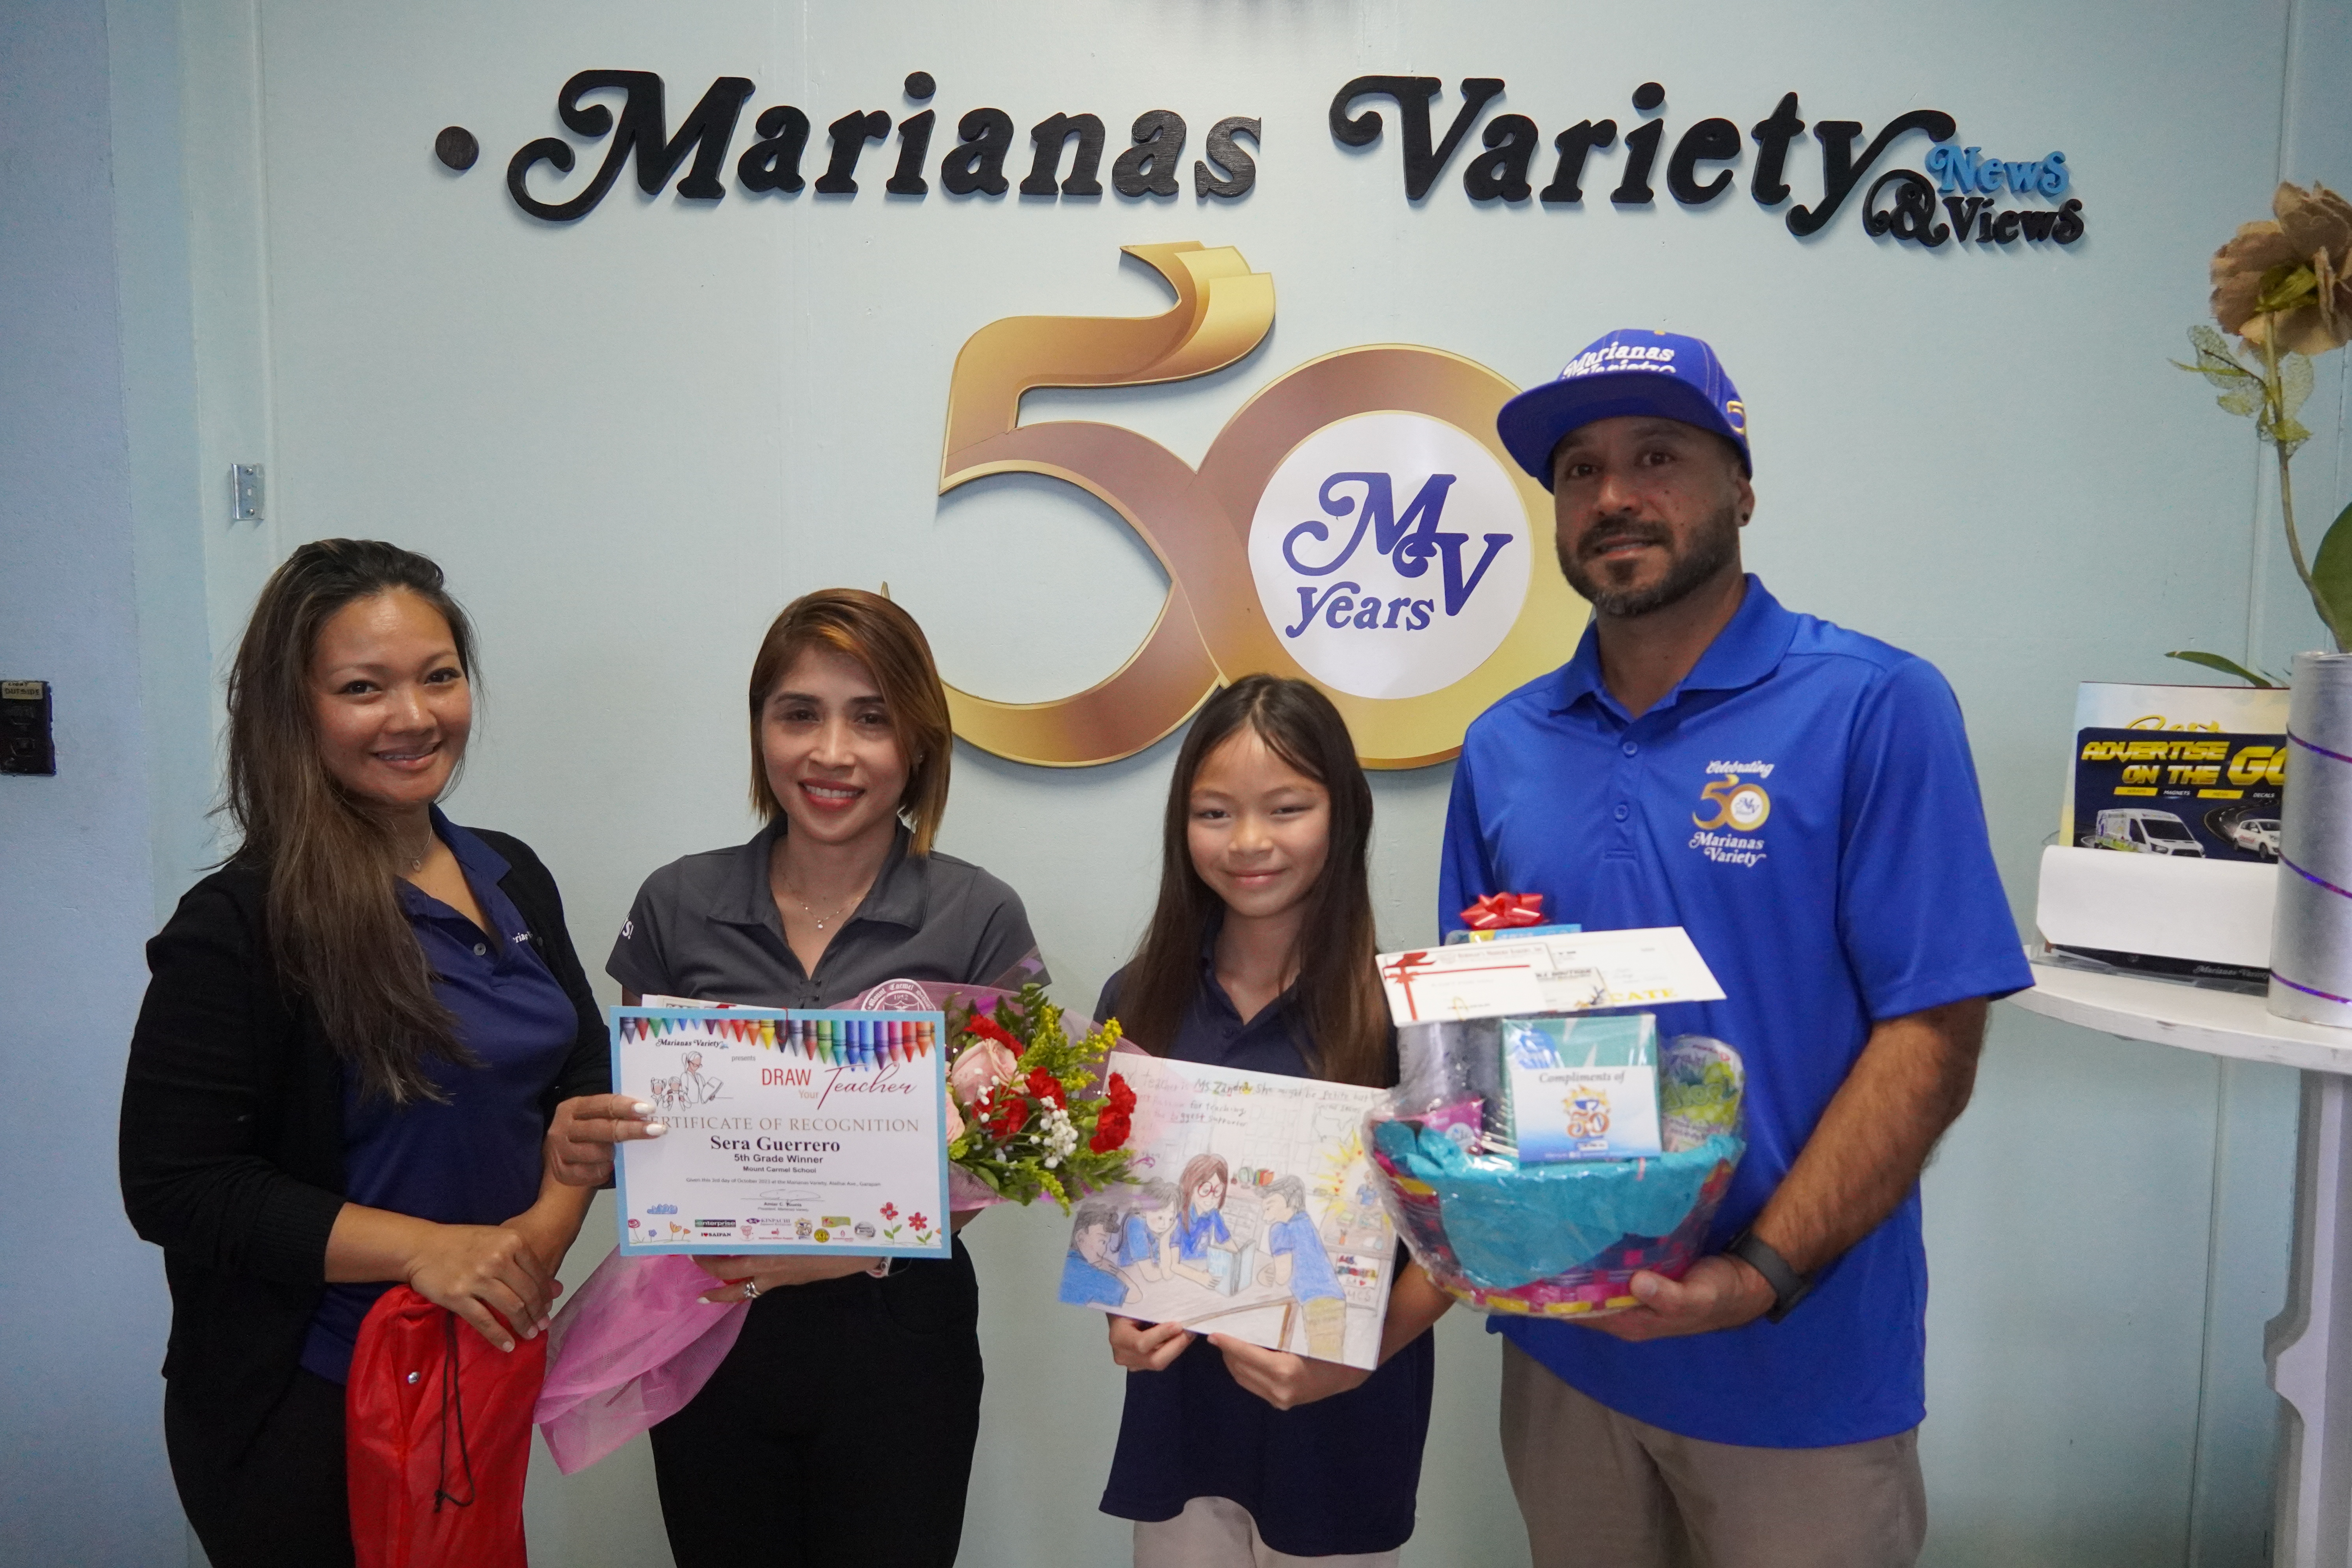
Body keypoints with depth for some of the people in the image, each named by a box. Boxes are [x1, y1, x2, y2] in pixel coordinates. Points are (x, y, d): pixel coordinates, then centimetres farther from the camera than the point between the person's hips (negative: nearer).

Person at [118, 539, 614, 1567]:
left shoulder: (511, 877, 2)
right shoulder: (237, 926, -16)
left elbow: (585, 1073, 10)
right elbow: (174, 1186, -17)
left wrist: (548, 1226, -8)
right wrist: (421, 1248, -25)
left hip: (486, 1367, 6)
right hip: (309, 1408, -6)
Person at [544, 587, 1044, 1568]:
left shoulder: (979, 921, -10)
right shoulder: (678, 905, -3)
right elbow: (636, 1121, 6)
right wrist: (587, 1149, -16)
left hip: (895, 1344, -2)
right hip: (707, 1337, 2)